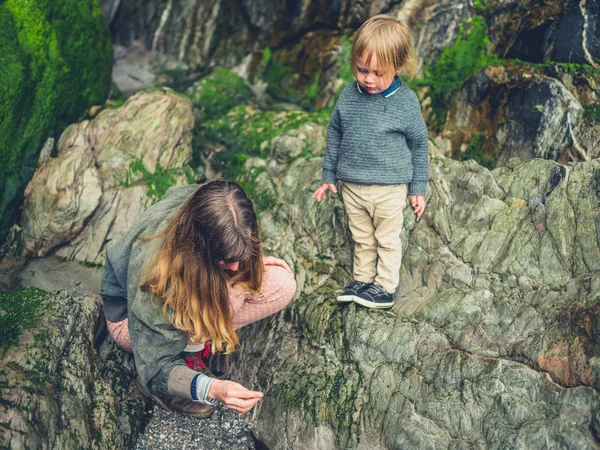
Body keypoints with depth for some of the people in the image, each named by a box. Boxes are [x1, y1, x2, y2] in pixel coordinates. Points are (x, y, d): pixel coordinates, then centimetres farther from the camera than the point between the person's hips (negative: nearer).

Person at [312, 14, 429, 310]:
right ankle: (362, 280, 34)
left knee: (387, 240, 12)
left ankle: (385, 288, 24)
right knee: (362, 239, 19)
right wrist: (328, 176, 11)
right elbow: (334, 134, 8)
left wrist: (418, 188, 0)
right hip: (352, 186, 4)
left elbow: (419, 146, -3)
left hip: (389, 188, -3)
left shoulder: (405, 102, -13)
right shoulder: (349, 96, -5)